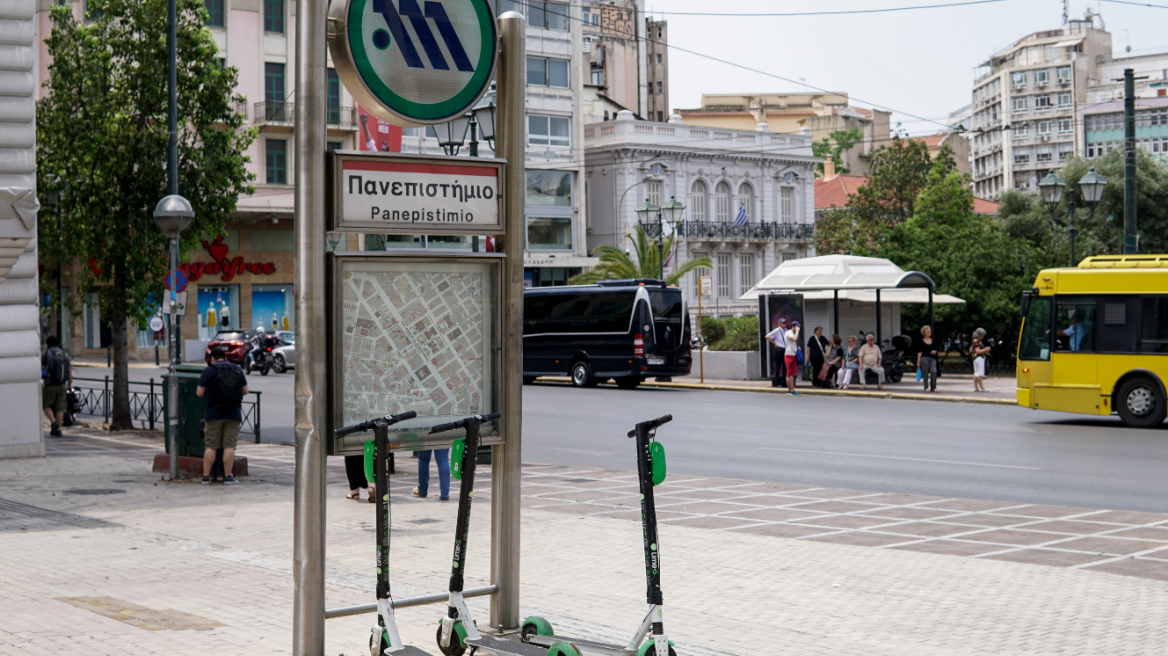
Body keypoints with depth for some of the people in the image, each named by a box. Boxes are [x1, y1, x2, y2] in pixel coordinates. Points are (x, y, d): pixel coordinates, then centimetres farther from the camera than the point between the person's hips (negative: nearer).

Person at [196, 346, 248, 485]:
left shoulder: (209, 370, -3)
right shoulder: (237, 370, 6)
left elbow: (199, 393, -6)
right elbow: (245, 391, 9)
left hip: (214, 414, -2)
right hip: (233, 414, 2)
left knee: (210, 446, 5)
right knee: (229, 446, 2)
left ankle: (206, 476, 7)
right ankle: (228, 477, 1)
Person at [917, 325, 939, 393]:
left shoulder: (933, 341, 15)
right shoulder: (921, 341, 4)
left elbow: (935, 350, 21)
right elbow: (919, 352, 1)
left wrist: (934, 351, -4)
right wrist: (918, 362, -4)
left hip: (932, 358, 3)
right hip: (924, 358, -3)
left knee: (933, 372, -14)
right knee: (925, 373, -3)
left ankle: (933, 387, -11)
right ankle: (926, 387, 3)